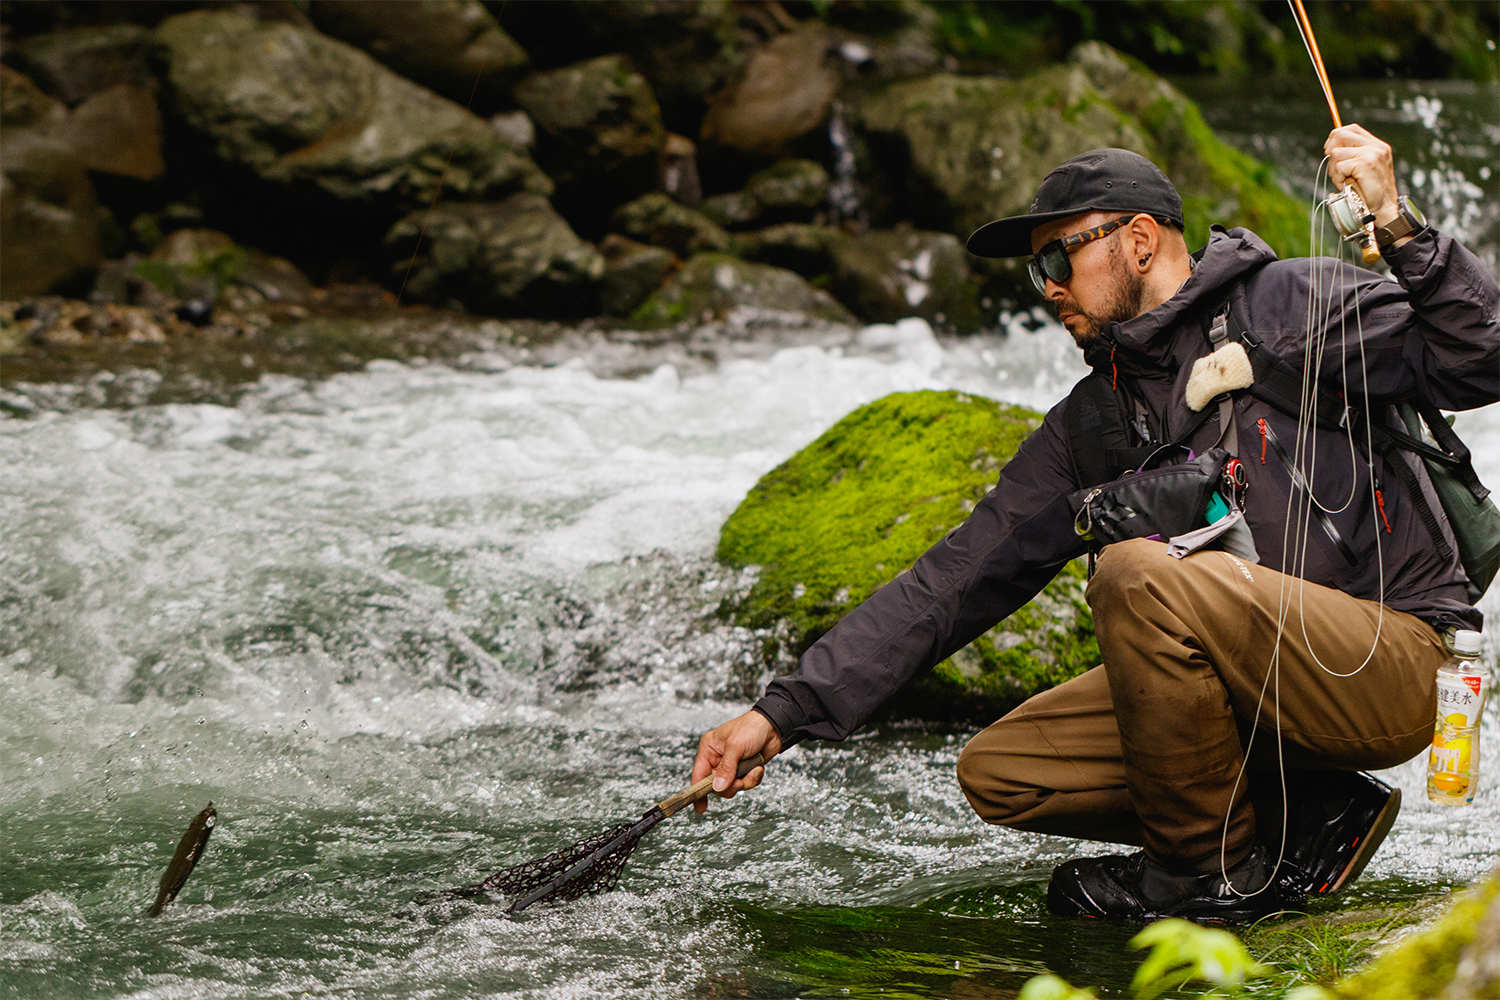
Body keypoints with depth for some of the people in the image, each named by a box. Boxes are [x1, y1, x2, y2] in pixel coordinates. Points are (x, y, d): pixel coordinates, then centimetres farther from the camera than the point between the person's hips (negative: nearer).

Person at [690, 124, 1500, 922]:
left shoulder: (1295, 308, -4)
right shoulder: (1092, 425, 13)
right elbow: (956, 580, 9)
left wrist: (1398, 226, -27)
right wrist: (786, 712, 3)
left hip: (1389, 662, -7)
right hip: (1264, 697, 7)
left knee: (1137, 573, -28)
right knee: (999, 773, -1)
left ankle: (1211, 867, -11)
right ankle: (1304, 819, 0)